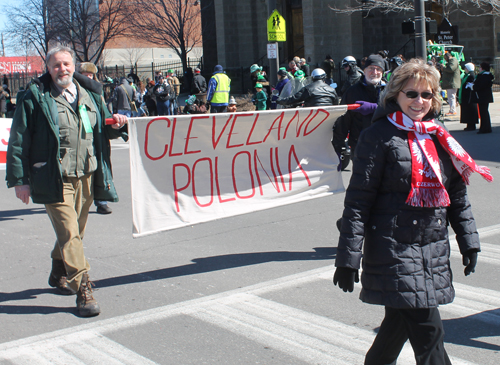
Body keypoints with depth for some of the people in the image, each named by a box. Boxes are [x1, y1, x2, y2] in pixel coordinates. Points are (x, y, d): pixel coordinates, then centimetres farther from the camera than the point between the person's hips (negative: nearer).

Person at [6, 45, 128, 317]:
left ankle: (59, 275, 38)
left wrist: (116, 126, -1)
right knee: (69, 233, -11)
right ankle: (83, 290, -7)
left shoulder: (90, 95, 11)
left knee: (74, 230, 17)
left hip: (86, 177, 5)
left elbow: (103, 131, 23)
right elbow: (18, 142, -3)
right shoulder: (35, 98, -3)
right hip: (55, 180, -5)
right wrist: (19, 179, -7)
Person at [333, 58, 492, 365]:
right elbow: (358, 200, -11)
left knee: (401, 321, 15)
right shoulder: (380, 136, -8)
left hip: (434, 250, 6)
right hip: (394, 249, -6)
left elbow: (457, 194, 19)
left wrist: (469, 240, 14)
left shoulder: (438, 136, 11)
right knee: (428, 333, -8)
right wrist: (348, 257, -13)